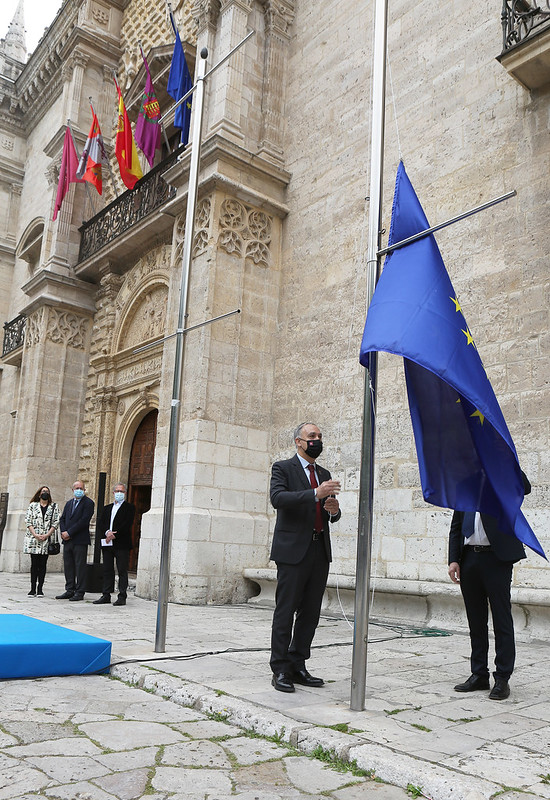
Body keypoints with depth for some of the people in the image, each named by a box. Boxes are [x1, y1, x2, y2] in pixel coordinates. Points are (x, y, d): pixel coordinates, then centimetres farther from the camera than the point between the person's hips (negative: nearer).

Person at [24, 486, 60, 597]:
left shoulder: (54, 507, 9)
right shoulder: (33, 505, 10)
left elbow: (56, 523, 3)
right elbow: (28, 521, 2)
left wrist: (47, 535, -9)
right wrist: (35, 535, -10)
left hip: (47, 539, 0)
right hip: (33, 539, 0)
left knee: (43, 564, 0)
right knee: (34, 563, -1)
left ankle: (40, 589, 4)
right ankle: (33, 589, 3)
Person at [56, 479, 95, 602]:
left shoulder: (88, 503, -5)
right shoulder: (69, 503, 19)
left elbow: (84, 521, -14)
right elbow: (62, 519, 15)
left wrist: (69, 533, -14)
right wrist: (63, 532, -3)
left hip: (80, 541, -7)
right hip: (67, 540, 7)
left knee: (80, 566, -3)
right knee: (68, 566, 10)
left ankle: (79, 592, 2)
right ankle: (70, 590, 17)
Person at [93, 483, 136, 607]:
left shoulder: (129, 508, 3)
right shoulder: (107, 508, 20)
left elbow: (127, 525, -9)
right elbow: (100, 524, 8)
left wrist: (114, 535, -14)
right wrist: (107, 532, -11)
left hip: (122, 544, -5)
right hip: (107, 544, 5)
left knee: (122, 571, -4)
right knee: (107, 570, 8)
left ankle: (122, 597, -1)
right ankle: (106, 595, 15)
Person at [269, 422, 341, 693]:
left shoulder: (324, 474, 19)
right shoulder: (283, 468, 0)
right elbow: (278, 498, -18)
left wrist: (334, 509, -4)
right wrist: (315, 494, -27)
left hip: (320, 551, 6)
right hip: (293, 551, -6)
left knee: (310, 613, 9)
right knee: (285, 611, -2)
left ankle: (297, 666, 19)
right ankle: (280, 670, 6)